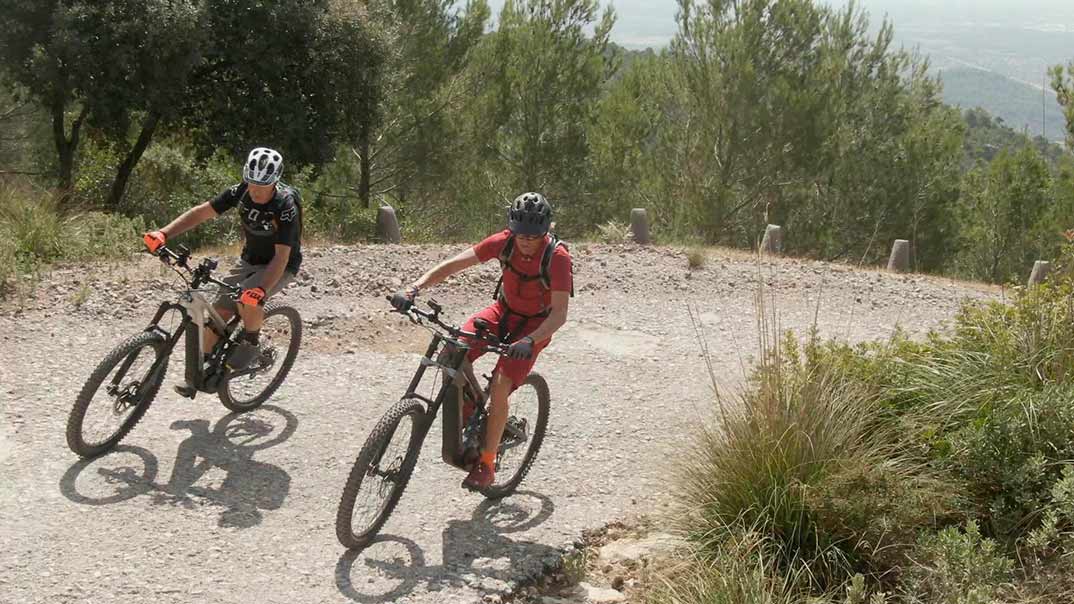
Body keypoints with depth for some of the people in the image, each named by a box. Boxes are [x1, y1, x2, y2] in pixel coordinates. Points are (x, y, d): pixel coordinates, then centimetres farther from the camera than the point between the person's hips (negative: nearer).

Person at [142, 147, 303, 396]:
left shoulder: (285, 207, -29)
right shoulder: (241, 192, -14)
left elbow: (281, 256, -33)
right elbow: (201, 212, -13)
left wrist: (260, 289, -48)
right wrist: (163, 233, -25)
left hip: (278, 266, -6)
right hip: (249, 260, 6)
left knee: (248, 298, -33)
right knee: (218, 310, -4)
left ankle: (251, 342, -5)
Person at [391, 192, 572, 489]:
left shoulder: (557, 256, -27)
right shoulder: (504, 242, -18)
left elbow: (559, 313, -31)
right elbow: (453, 264, -18)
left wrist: (529, 341, -48)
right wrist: (413, 289, -30)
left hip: (535, 325, -4)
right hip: (503, 310, 4)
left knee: (499, 389, -20)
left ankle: (486, 464, -4)